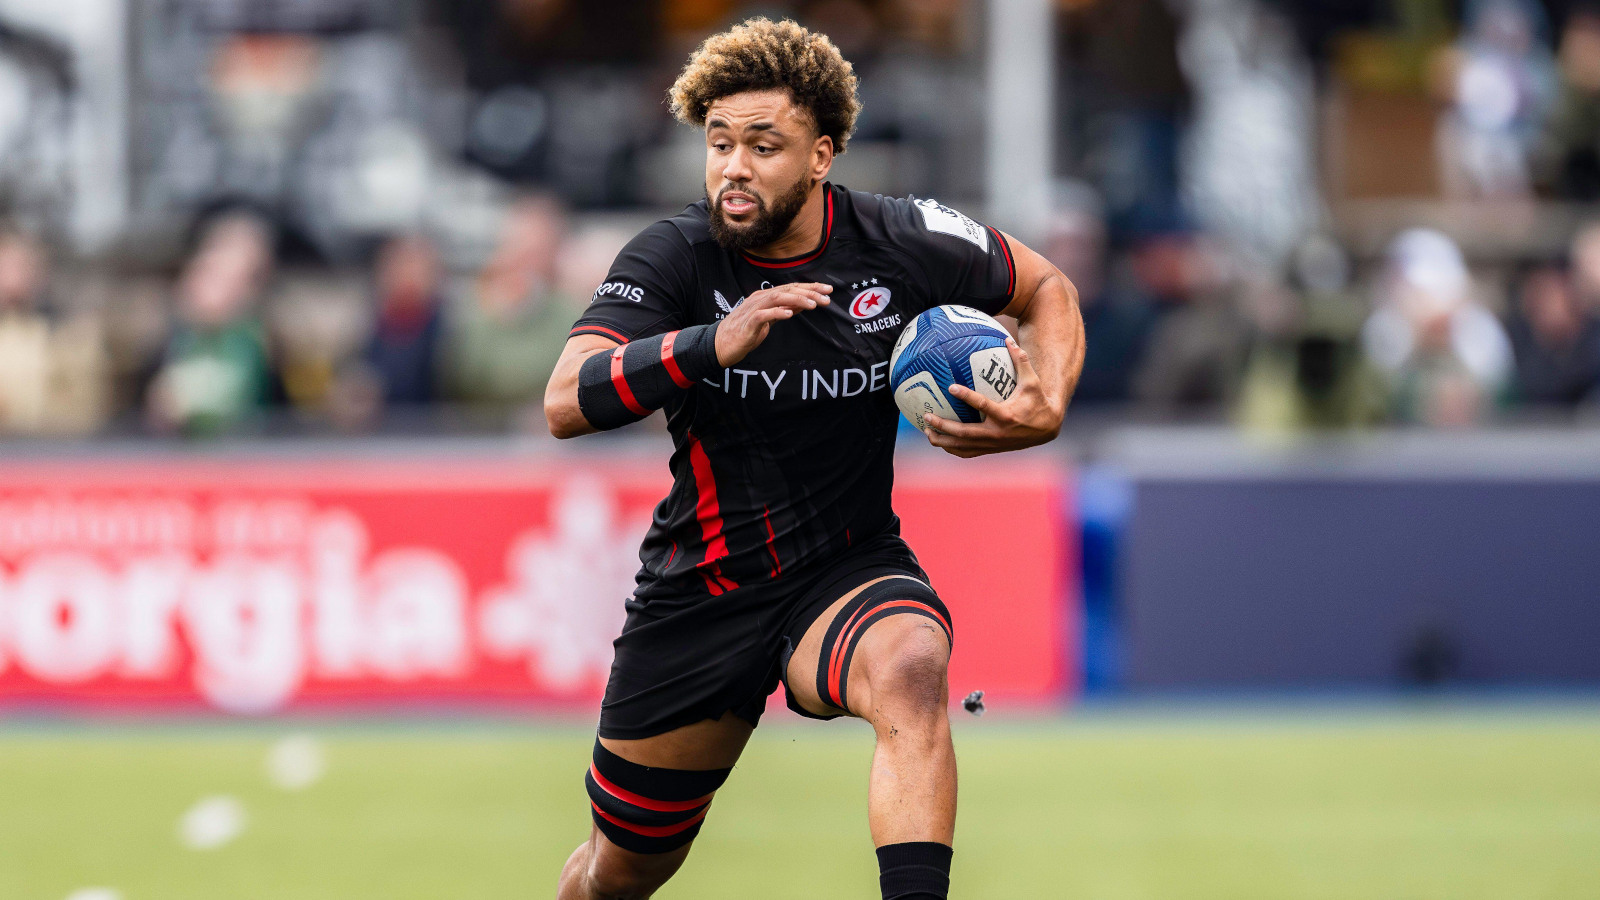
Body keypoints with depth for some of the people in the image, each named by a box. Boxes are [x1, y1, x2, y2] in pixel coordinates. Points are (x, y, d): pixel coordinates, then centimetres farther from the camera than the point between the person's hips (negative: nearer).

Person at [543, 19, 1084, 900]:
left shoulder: (904, 245, -10)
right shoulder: (671, 258, -13)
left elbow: (1046, 289, 10)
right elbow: (566, 403, -27)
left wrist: (1046, 407, -12)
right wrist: (712, 345, -43)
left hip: (849, 567, -1)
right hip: (698, 588, 1)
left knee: (910, 668, -38)